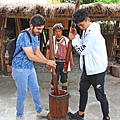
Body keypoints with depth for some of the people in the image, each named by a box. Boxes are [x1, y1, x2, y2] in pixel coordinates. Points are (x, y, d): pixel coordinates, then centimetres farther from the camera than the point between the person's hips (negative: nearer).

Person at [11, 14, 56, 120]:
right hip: (20, 68, -8)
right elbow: (31, 56, -27)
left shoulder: (36, 35, 3)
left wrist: (48, 62, -9)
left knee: (35, 90, 17)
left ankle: (39, 111, 35)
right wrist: (47, 62, -21)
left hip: (30, 67, 8)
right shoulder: (24, 36, -25)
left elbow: (38, 52, 6)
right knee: (22, 94, 4)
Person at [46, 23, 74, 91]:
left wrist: (71, 62, 6)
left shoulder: (66, 40, 4)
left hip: (64, 62, 2)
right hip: (55, 62, -2)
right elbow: (48, 52, 2)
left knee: (64, 79, 13)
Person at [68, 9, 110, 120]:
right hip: (87, 68, 10)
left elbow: (82, 50, -22)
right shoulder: (86, 31, 6)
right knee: (83, 90, 19)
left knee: (100, 95, 3)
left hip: (97, 69, -10)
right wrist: (76, 35, 2)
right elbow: (82, 46, 13)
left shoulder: (94, 34, -24)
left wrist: (73, 39, -9)